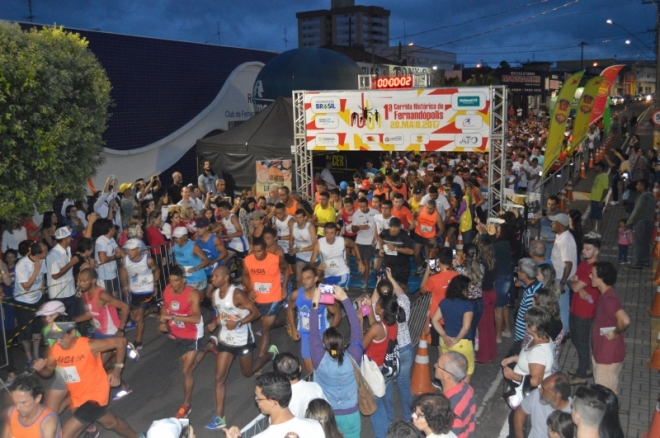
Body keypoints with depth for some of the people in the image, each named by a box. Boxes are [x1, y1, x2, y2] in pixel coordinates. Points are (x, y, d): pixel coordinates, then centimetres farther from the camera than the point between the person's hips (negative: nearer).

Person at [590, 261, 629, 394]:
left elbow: (625, 320, -41)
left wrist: (616, 333, -24)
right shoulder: (606, 294, 4)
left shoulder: (608, 298, -27)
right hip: (601, 351, 9)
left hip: (609, 354, -9)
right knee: (602, 389, 23)